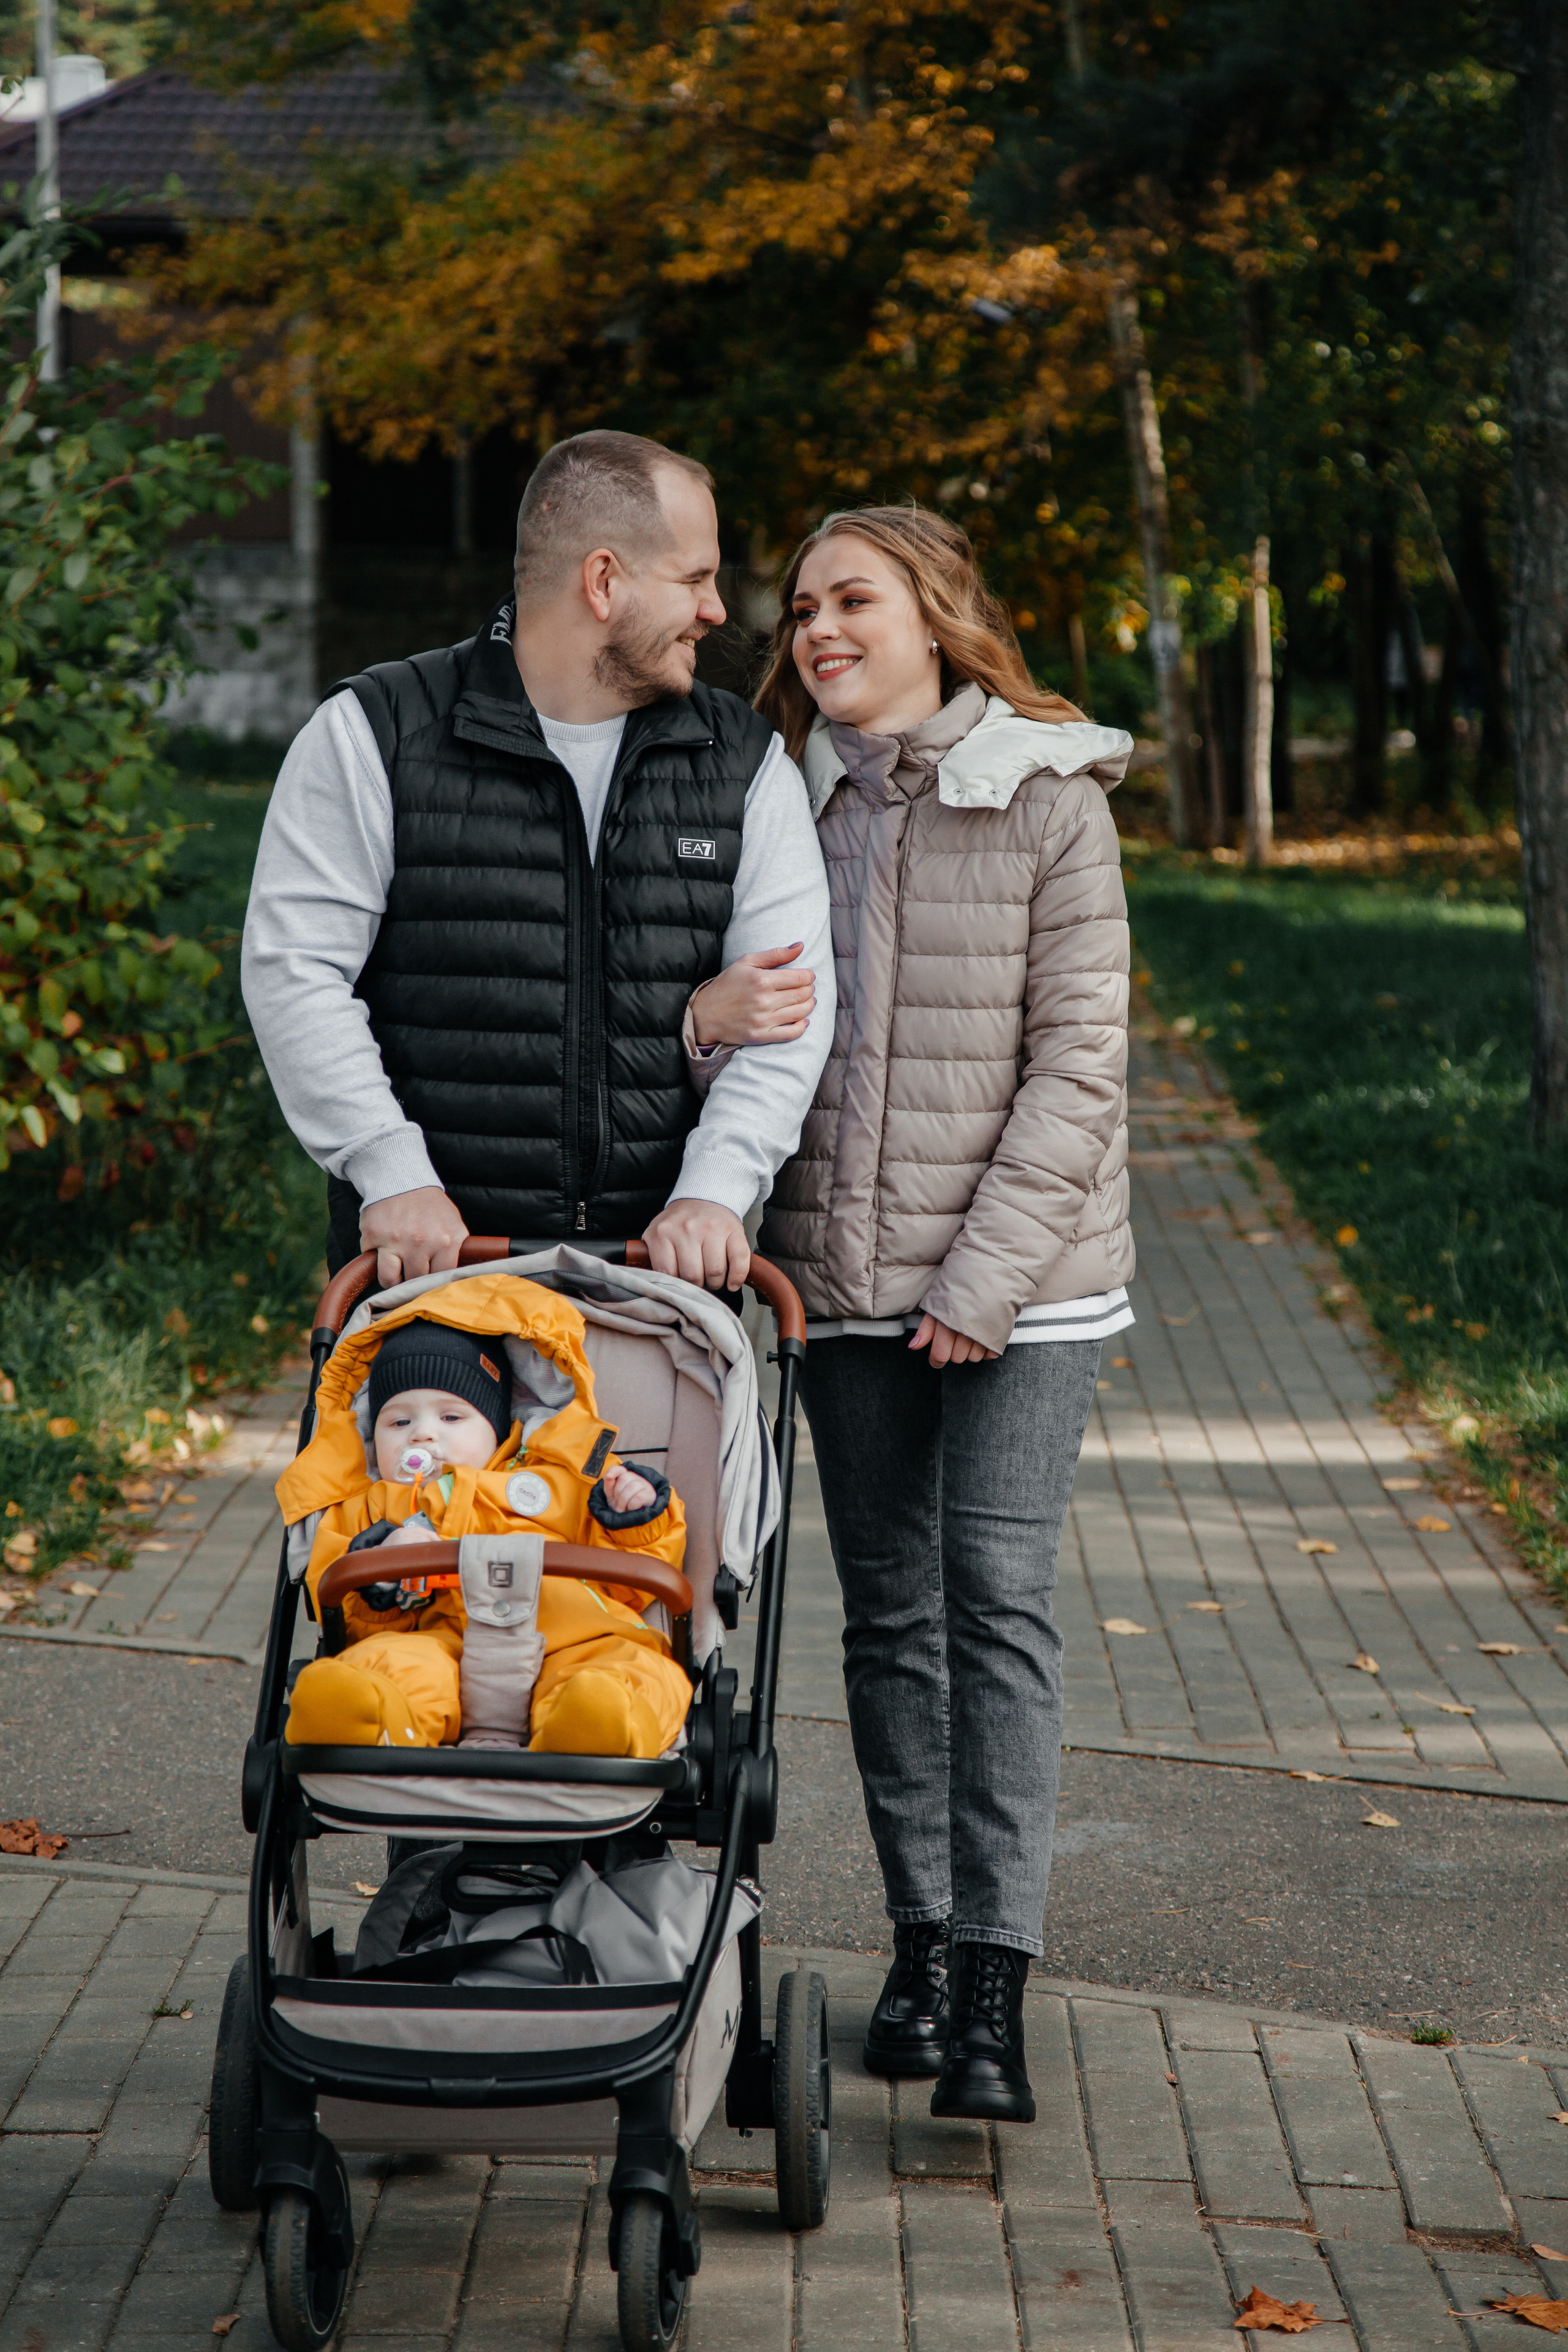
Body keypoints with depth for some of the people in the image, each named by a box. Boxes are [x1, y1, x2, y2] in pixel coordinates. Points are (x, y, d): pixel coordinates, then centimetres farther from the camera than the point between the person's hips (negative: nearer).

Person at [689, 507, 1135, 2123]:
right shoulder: (781, 804, 8)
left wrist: (984, 1278, -13)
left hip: (1021, 1276, -4)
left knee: (997, 1596, -10)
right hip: (841, 1268, 4)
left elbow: (1077, 1063, -6)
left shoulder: (1048, 802, -4)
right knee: (889, 1608, 8)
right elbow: (730, 1034, 11)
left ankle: (995, 1983, -10)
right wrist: (704, 1023, -14)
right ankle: (921, 1937, 17)